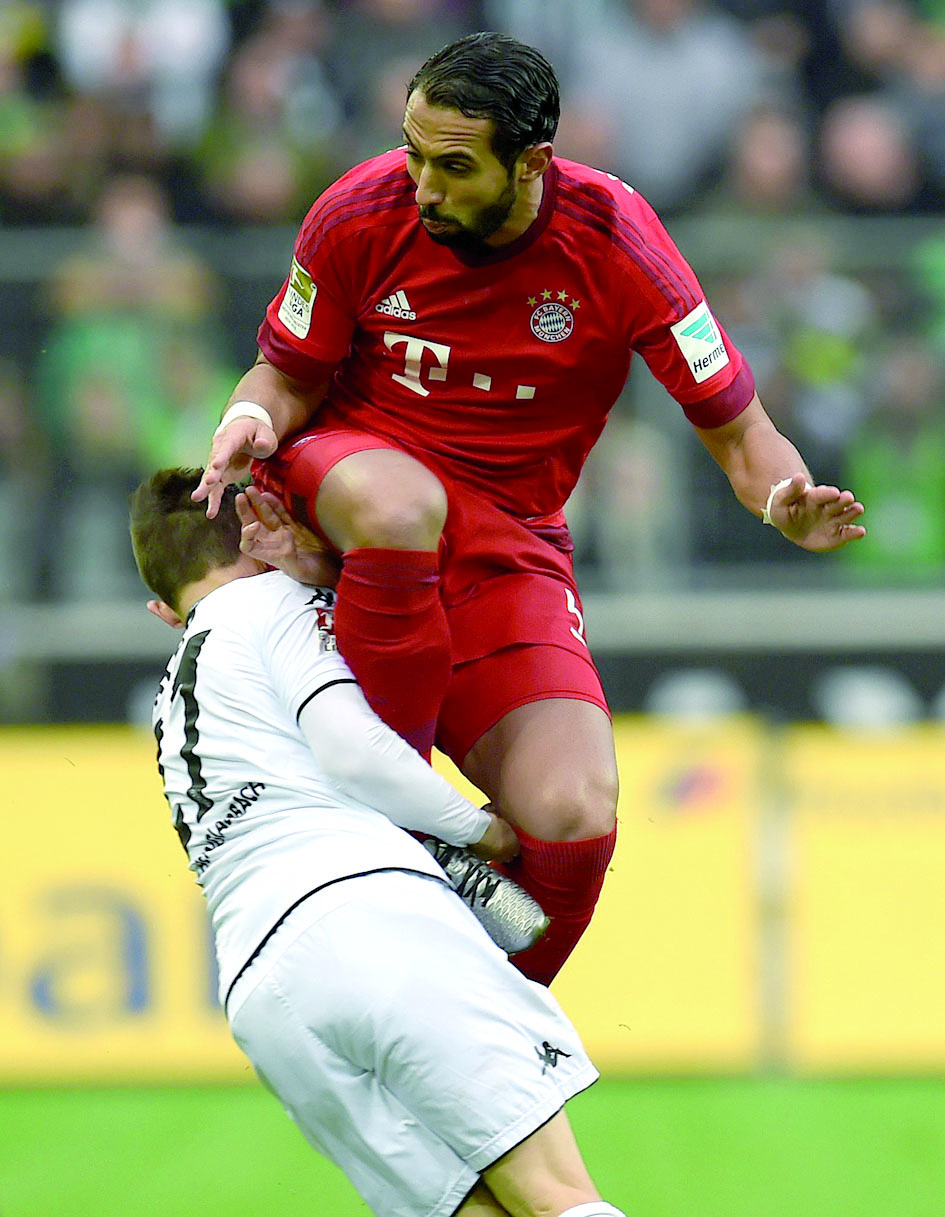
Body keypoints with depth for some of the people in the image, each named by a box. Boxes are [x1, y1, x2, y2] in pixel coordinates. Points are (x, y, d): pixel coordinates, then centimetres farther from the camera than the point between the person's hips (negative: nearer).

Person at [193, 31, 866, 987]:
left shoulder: (612, 238, -13)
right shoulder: (362, 214, -12)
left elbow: (732, 420, -7)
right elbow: (290, 373, 4)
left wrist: (783, 499, -29)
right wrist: (251, 422, -20)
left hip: (512, 541, 1)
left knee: (573, 825, -20)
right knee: (399, 506, -41)